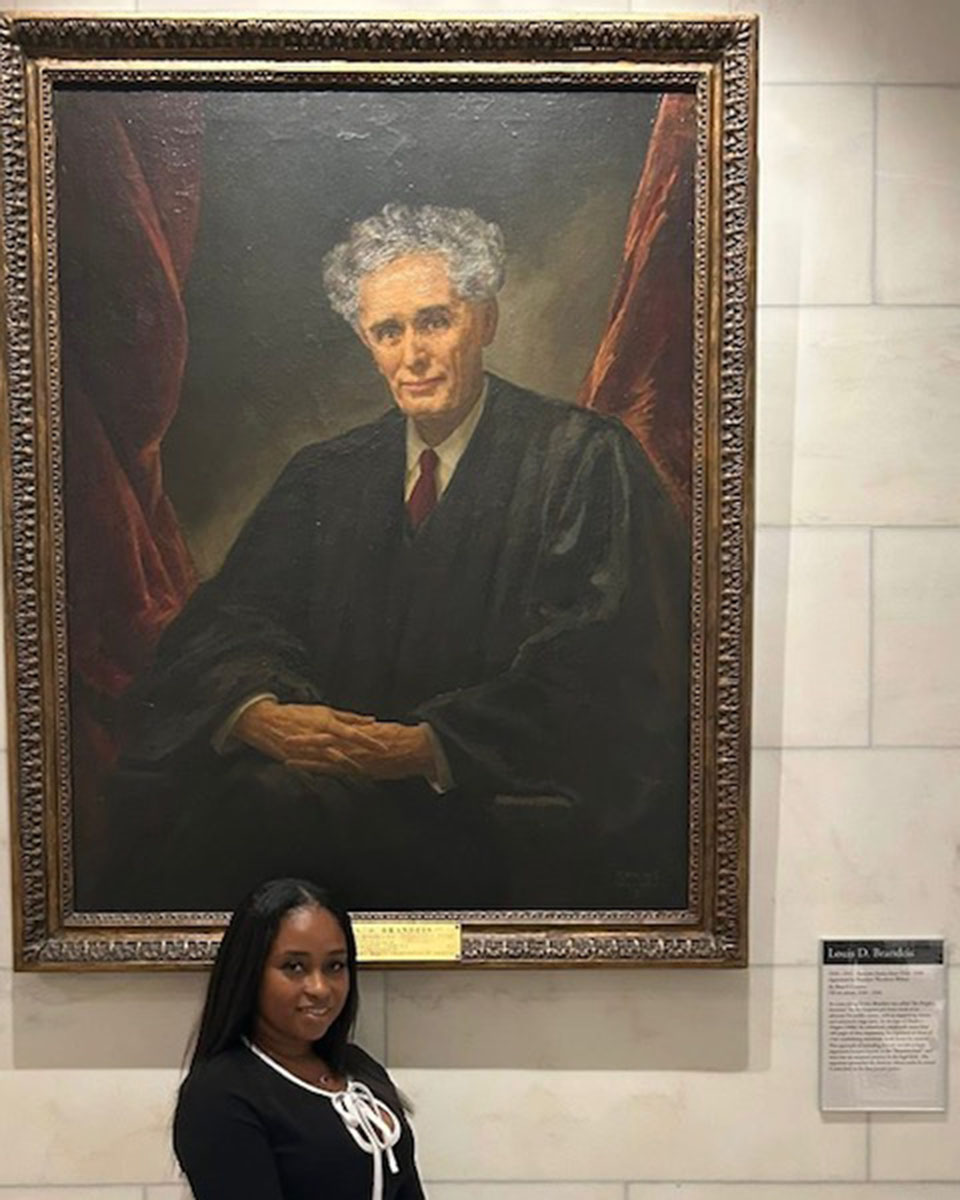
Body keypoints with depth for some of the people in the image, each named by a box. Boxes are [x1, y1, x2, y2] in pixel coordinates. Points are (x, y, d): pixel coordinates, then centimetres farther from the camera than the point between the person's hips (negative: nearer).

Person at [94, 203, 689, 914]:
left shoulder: (583, 461, 0)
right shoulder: (329, 476, 15)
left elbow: (588, 673, -10)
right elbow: (228, 618, 5)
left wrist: (427, 745, -23)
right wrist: (259, 713, -18)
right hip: (341, 771, 5)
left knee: (274, 801, -28)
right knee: (179, 798, -23)